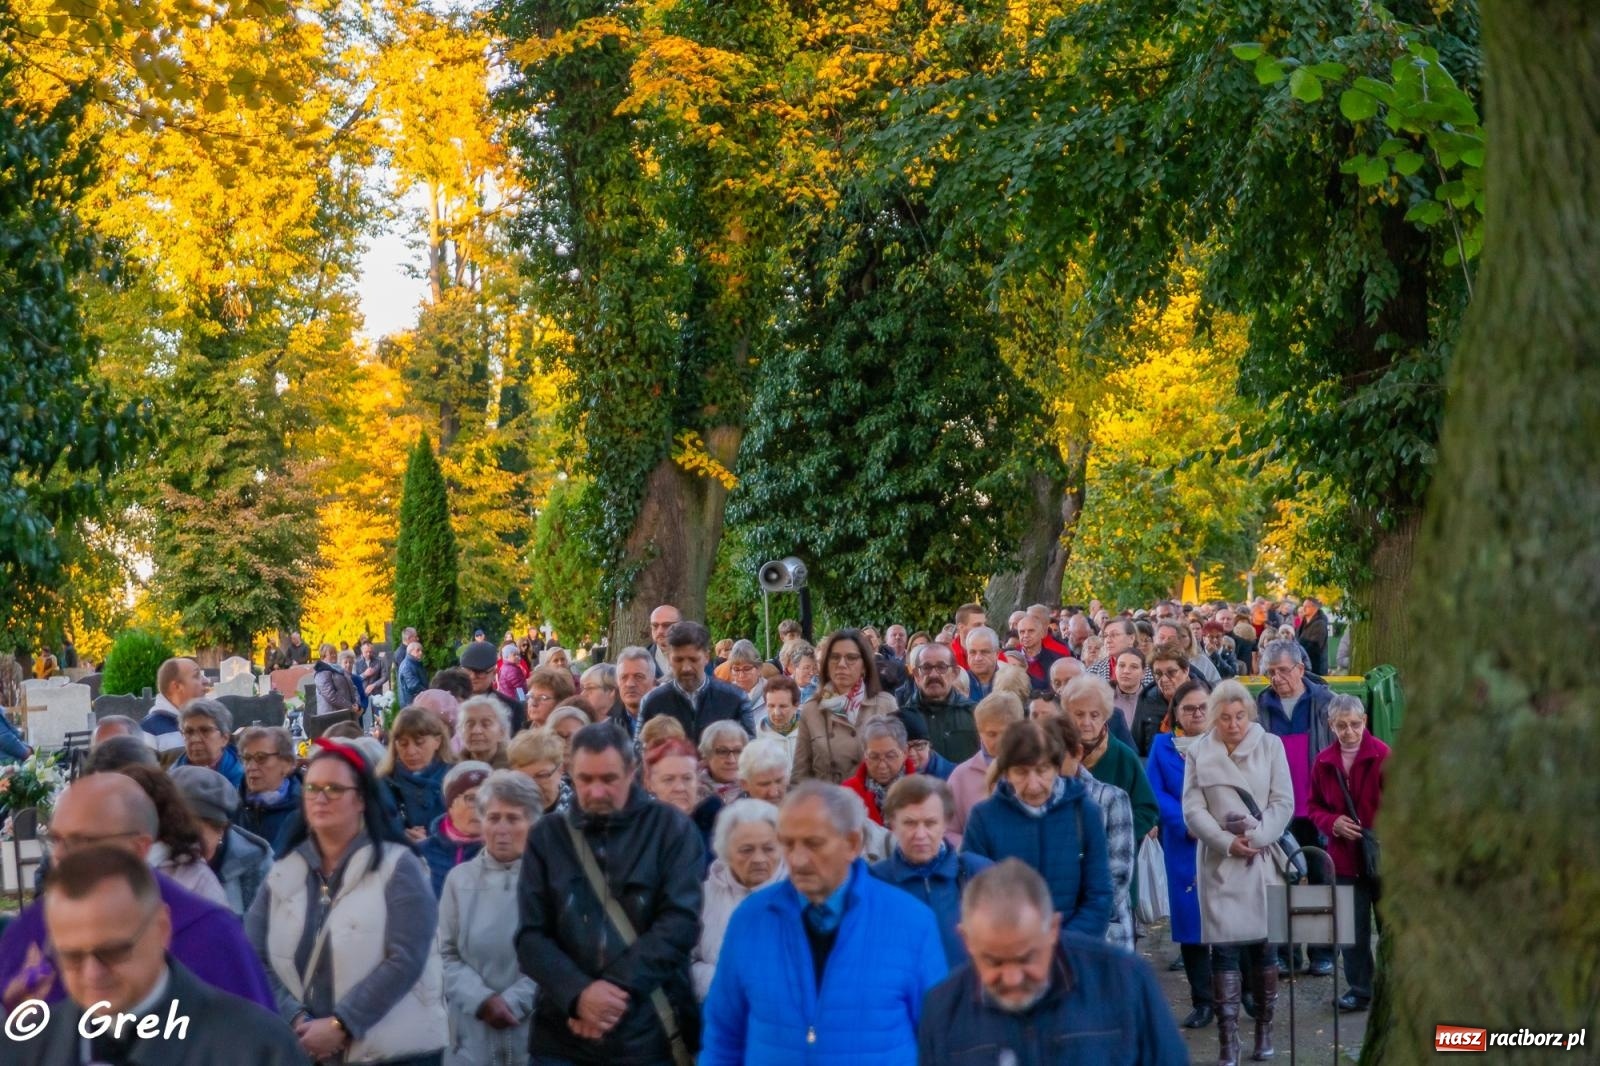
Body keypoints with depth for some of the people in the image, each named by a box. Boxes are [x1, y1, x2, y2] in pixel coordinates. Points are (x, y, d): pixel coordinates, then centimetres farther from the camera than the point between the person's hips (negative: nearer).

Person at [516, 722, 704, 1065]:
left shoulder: (672, 828, 2)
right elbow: (531, 936, 1)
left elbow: (680, 922, -8)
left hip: (653, 1035, -2)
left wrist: (617, 989, -16)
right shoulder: (547, 836, 8)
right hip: (562, 1038, 2)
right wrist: (578, 993, -16)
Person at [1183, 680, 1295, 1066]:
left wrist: (1256, 837, -13)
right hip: (1219, 861, 0)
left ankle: (1264, 1030, 16)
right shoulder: (1199, 752, 4)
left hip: (1263, 859, 0)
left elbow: (1283, 802, 0)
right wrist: (1227, 842, -13)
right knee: (1224, 945, -4)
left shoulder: (1270, 746, 3)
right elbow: (1193, 809, -1)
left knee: (1264, 943, 3)